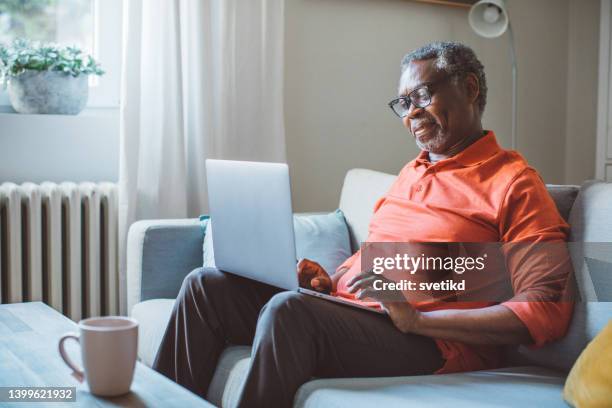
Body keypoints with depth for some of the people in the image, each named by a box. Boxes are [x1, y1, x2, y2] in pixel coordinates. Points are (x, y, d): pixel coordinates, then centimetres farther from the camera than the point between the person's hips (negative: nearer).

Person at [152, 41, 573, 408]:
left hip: (429, 342, -8)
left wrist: (418, 318, -22)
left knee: (288, 309, -34)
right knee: (206, 285, -4)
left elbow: (548, 310, -15)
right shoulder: (413, 171, 22)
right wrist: (329, 281, 7)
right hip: (345, 311, 9)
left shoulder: (512, 182, -5)